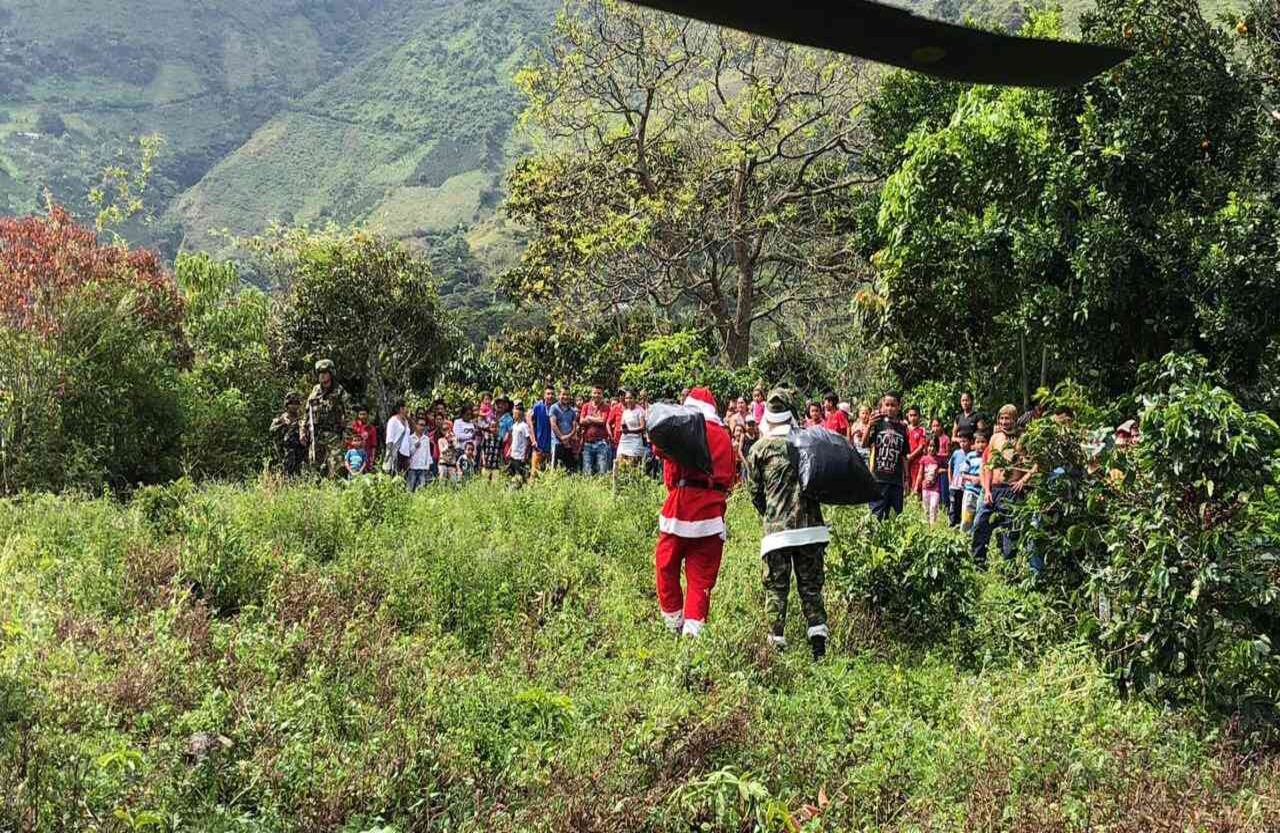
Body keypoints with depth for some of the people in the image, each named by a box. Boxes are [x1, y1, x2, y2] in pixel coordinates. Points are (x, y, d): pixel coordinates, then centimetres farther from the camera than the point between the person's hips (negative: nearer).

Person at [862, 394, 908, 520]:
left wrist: (906, 479, 13)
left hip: (896, 480, 4)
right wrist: (869, 426, -27)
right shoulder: (878, 423, 1)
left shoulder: (902, 428, 11)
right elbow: (864, 445, -12)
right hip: (879, 478, -4)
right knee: (877, 515, -5)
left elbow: (904, 456, 15)